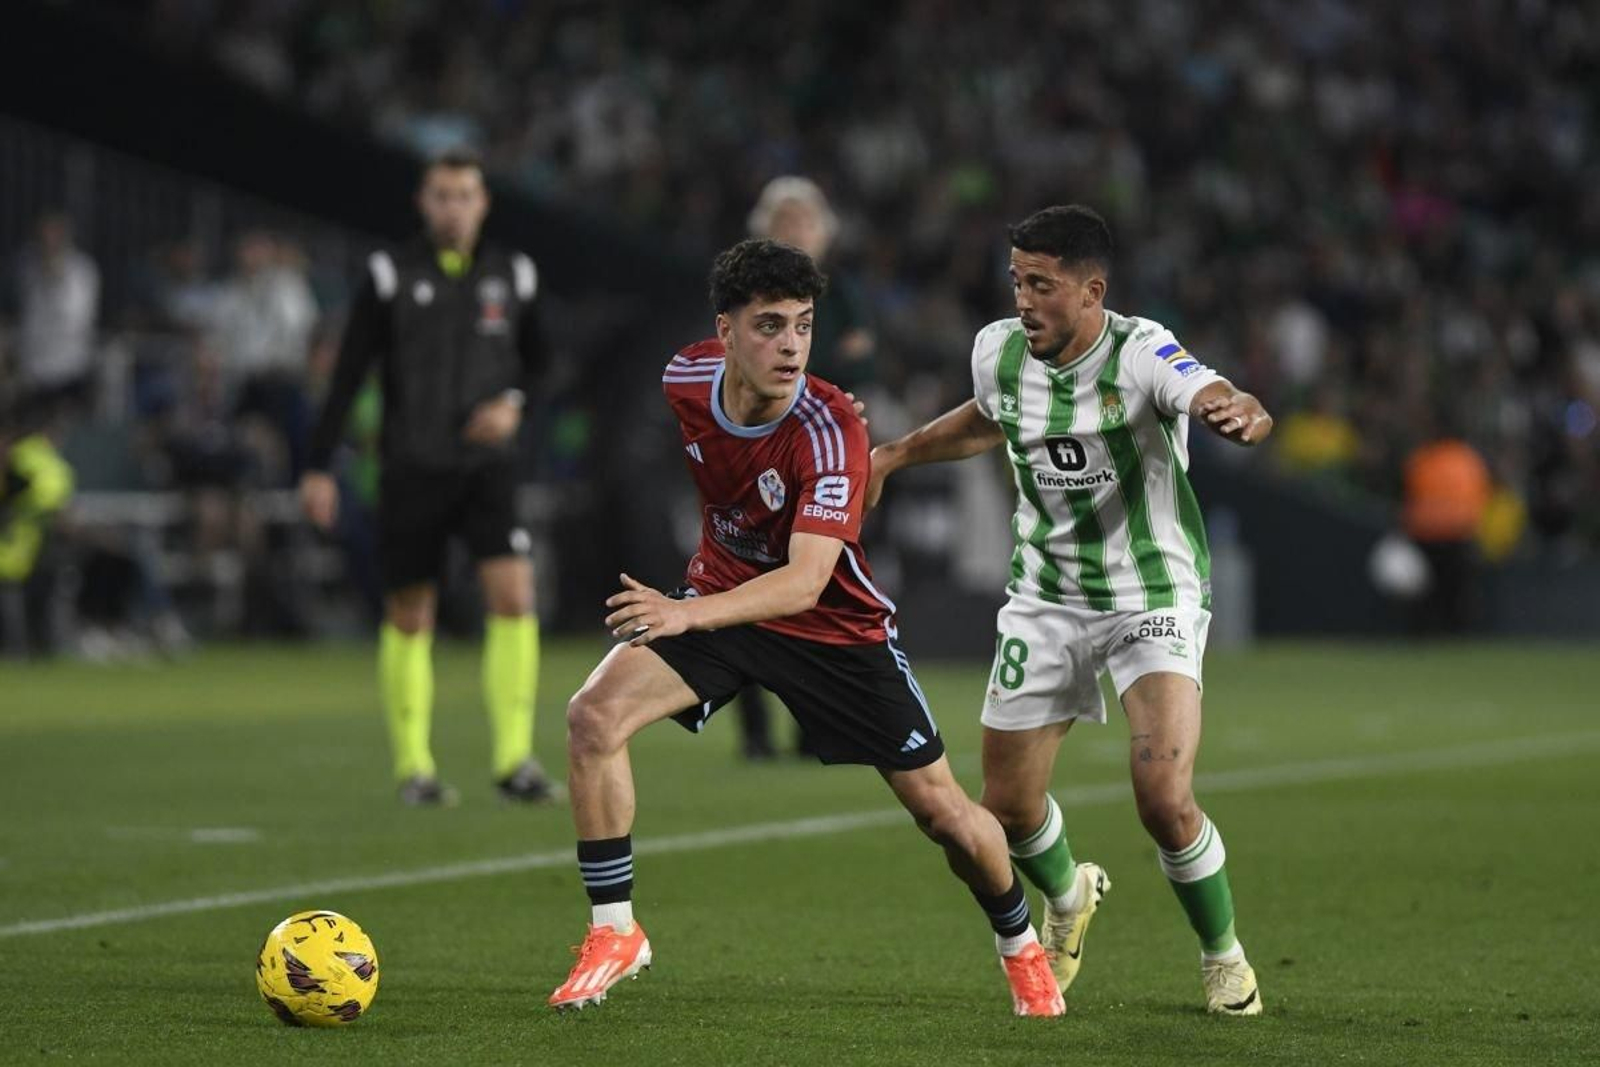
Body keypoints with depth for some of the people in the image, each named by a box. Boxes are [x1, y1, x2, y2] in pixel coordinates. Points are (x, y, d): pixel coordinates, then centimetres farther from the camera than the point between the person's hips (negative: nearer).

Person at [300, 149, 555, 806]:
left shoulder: (512, 278, 6)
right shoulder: (391, 278, -1)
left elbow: (536, 359, 18)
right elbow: (347, 376, 1)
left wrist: (514, 402, -5)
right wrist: (319, 467, -3)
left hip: (487, 463, 1)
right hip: (411, 471, -1)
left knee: (514, 597, -15)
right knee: (410, 616, 3)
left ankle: (514, 759, -11)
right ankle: (413, 766, 14)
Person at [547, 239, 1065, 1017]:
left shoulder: (829, 431, -31)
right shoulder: (687, 378, -15)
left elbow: (806, 580, -41)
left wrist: (689, 614, -56)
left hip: (836, 626, -4)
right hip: (720, 597, 4)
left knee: (942, 810, 0)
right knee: (593, 716, -21)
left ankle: (1020, 946, 30)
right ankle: (612, 934, -8)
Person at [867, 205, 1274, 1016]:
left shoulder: (1141, 354, -23)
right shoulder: (998, 351, -6)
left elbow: (1217, 399, -43)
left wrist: (1242, 413, -65)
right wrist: (896, 454, 19)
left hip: (1153, 599, -5)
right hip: (1045, 600, 5)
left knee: (1164, 799, -21)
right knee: (1007, 807, 4)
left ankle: (1223, 955, 8)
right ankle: (1067, 897, 41)